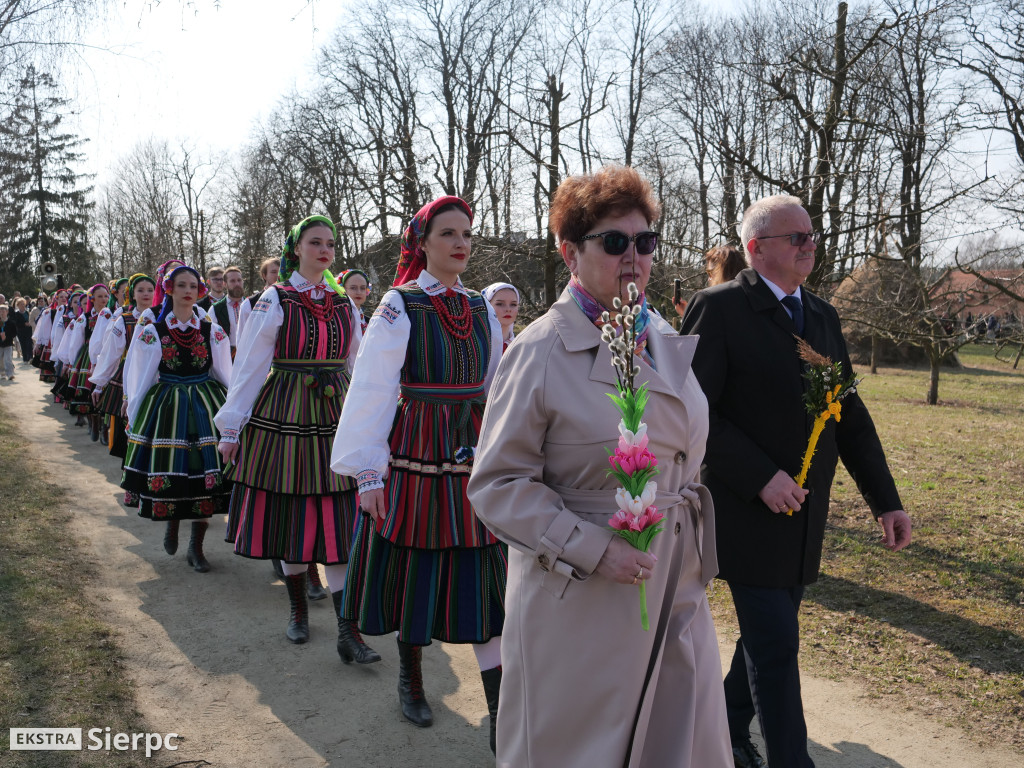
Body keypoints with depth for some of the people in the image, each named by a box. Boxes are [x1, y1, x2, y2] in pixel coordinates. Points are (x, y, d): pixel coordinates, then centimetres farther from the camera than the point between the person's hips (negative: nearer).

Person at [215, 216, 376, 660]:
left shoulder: (344, 302, 9)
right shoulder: (275, 300, -1)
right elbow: (250, 364, -2)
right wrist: (231, 427, -3)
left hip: (335, 416, 2)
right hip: (285, 413, -2)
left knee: (340, 520, -2)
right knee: (291, 512, 7)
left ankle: (348, 632, 0)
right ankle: (298, 608, 29)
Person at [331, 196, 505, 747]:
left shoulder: (481, 311, 8)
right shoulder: (399, 306, -6)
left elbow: (496, 389, 12)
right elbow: (372, 390, -9)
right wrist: (369, 473, -12)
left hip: (472, 461, 4)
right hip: (413, 459, -3)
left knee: (483, 581, 3)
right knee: (414, 572, 10)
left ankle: (501, 714, 11)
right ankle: (410, 677, 35)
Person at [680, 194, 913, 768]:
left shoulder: (823, 316, 11)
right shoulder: (719, 308, -11)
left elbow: (851, 416, 13)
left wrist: (886, 500, 7)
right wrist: (761, 477, -22)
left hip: (804, 515, 7)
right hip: (750, 513, -7)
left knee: (766, 633, 19)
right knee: (777, 644, -3)